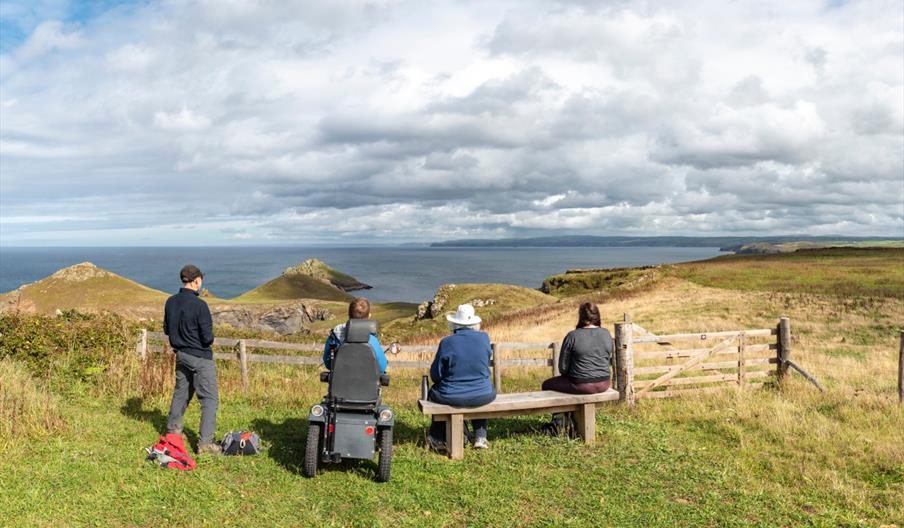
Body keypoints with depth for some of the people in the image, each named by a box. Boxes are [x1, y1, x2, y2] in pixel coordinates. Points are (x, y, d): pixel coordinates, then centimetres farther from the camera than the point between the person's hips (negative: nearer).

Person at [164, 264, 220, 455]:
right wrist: (209, 338, 2)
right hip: (200, 357, -7)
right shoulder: (199, 305, -22)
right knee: (210, 398, -1)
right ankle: (205, 442, -3)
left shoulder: (171, 302, -1)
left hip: (181, 355, 7)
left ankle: (173, 430, 39)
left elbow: (167, 330, 11)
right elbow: (207, 338, -20)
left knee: (181, 392, 23)